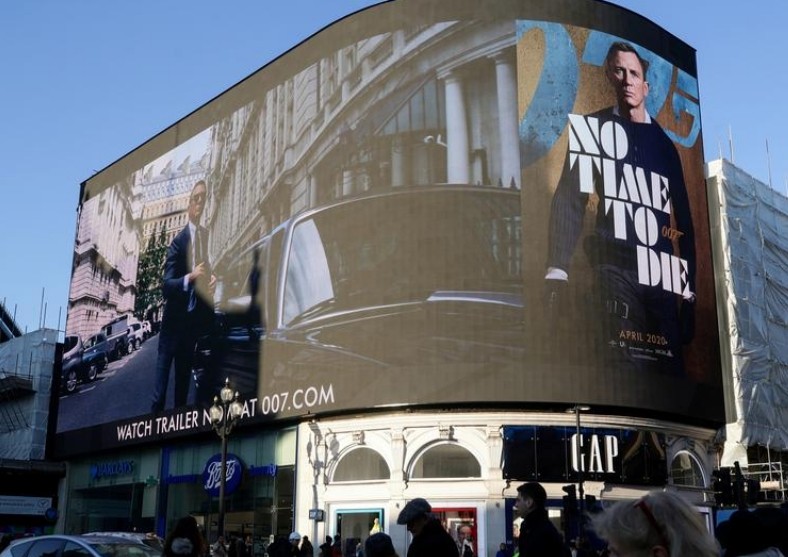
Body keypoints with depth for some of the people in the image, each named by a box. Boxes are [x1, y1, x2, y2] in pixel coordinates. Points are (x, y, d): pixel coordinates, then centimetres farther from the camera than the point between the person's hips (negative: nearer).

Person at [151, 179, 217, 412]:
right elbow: (166, 285, -13)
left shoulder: (208, 236, 4)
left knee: (184, 380, 14)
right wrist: (190, 277, -29)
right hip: (174, 321, -4)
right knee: (161, 382, -1)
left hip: (196, 321, 4)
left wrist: (213, 281, -11)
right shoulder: (178, 241, -9)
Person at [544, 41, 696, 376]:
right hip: (615, 268, -3)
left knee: (671, 366, -2)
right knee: (626, 362, -16)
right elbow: (569, 200, 0)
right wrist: (558, 271, -12)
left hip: (661, 273, 3)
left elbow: (684, 218, 16)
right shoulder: (594, 128, 10)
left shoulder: (663, 142, 18)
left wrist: (690, 291, 9)